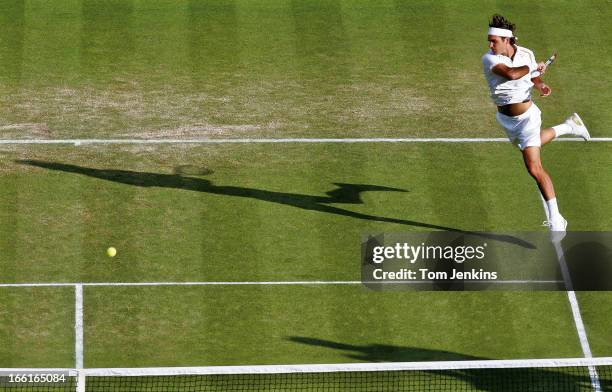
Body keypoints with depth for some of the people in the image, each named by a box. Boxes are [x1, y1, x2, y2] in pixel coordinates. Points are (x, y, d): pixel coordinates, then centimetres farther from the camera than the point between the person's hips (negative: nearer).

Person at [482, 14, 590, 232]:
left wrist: (541, 86, -11)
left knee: (534, 168, -12)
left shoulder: (526, 54, -10)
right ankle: (567, 127, 55)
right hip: (506, 119, 2)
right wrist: (534, 68, -24)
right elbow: (511, 74, -39)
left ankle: (556, 219, -4)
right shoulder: (489, 59, -20)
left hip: (527, 116, -2)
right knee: (531, 146, 30)